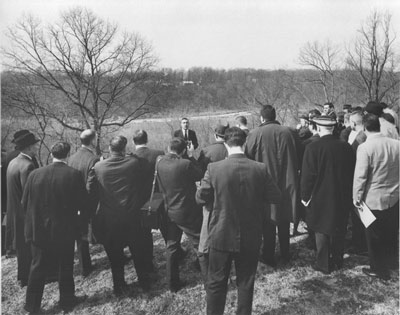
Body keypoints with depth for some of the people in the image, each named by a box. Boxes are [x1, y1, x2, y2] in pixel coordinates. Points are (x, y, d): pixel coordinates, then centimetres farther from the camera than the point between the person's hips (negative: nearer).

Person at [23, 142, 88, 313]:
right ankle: (67, 301, 30)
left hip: (38, 230, 2)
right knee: (65, 267, 16)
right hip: (65, 230, -2)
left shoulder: (35, 174, -7)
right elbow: (83, 203, -11)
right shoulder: (73, 175, -15)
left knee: (37, 267, 17)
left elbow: (25, 203, 0)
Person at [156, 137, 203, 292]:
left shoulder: (160, 164, -4)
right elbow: (200, 175, -3)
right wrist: (191, 156, 1)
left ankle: (173, 282, 29)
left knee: (171, 246, 17)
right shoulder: (186, 164, -21)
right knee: (201, 245, 10)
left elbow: (160, 187, 4)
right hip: (187, 212, -5)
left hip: (169, 212, 6)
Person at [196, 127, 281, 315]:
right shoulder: (260, 169, -12)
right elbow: (276, 198, -3)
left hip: (221, 236, -1)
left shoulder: (214, 168, -15)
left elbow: (200, 198, -5)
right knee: (246, 282, 19)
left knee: (216, 282, 17)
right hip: (250, 237, 1)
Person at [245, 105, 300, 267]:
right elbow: (298, 158, 4)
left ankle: (269, 256, 19)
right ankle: (285, 255, 30)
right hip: (287, 183, 3)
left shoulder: (255, 134, -12)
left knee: (268, 222, 9)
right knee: (284, 221, 18)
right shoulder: (290, 132, -2)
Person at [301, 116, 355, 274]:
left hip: (320, 196, -4)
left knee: (322, 230, 9)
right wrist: (348, 192, 17)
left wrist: (305, 196, -4)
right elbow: (352, 172, 5)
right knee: (339, 229, 18)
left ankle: (324, 264, 18)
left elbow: (308, 175, -15)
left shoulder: (313, 147, -16)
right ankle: (338, 260, 33)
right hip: (342, 196, 4)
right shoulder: (346, 147, -3)